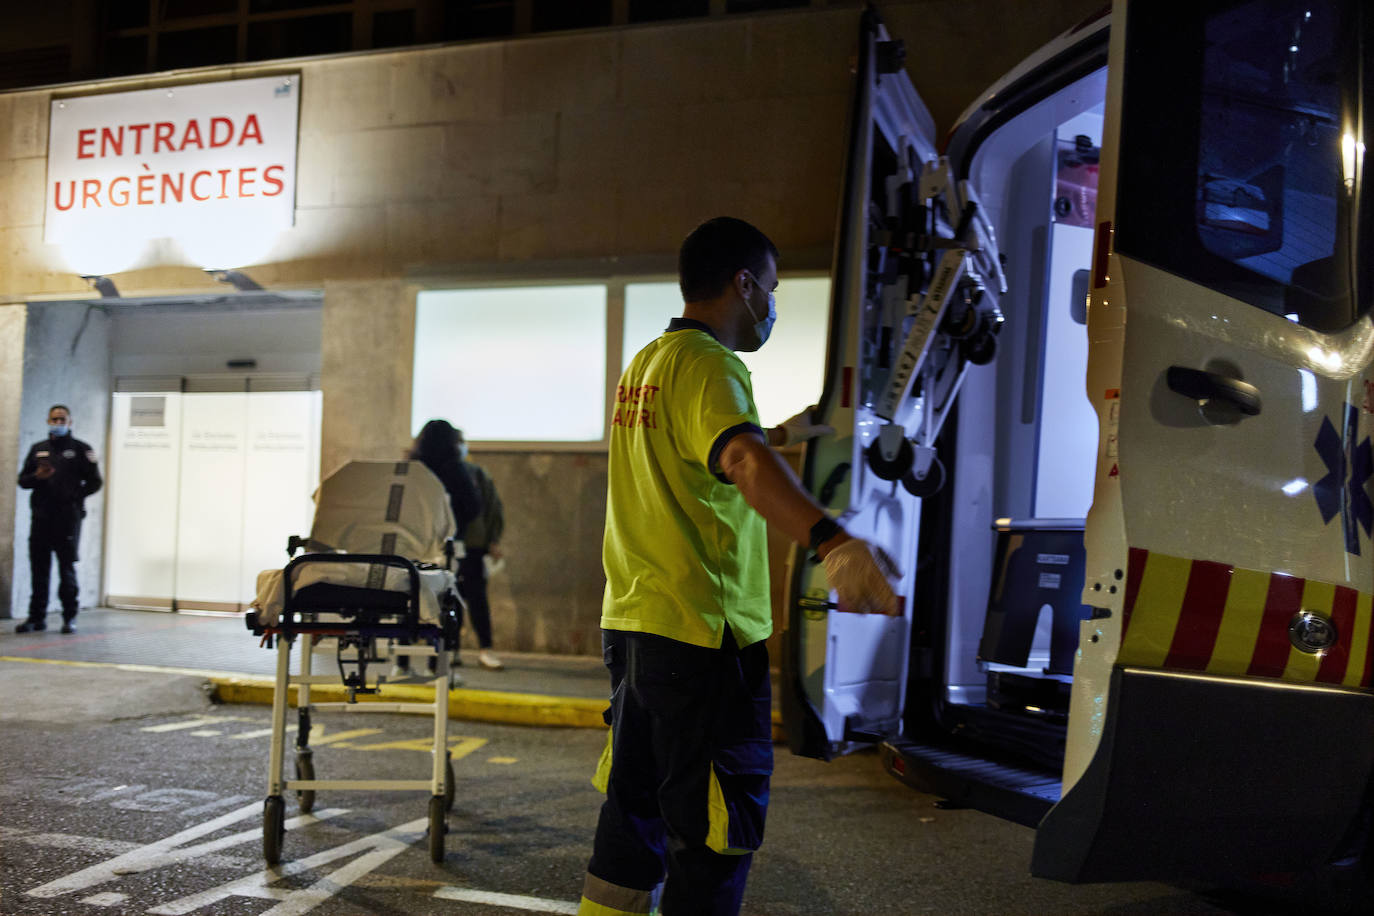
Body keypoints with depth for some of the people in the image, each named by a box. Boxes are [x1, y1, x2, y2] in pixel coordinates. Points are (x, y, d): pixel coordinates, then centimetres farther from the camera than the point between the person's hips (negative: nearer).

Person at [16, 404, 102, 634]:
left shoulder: (81, 449, 4)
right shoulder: (38, 449, 16)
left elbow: (95, 482, 2)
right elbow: (22, 479, 17)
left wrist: (74, 495, -9)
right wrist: (37, 477, -3)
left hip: (68, 518, -4)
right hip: (41, 517, 4)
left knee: (67, 568, -3)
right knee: (38, 568, 4)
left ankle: (70, 617, 3)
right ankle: (37, 617, 11)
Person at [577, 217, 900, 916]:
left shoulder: (644, 363, 16)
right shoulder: (706, 363, -14)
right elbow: (743, 461, -35)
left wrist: (782, 434, 44)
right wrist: (833, 542, -51)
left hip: (631, 622, 10)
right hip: (703, 631, -9)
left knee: (633, 813, 20)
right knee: (715, 835, 1)